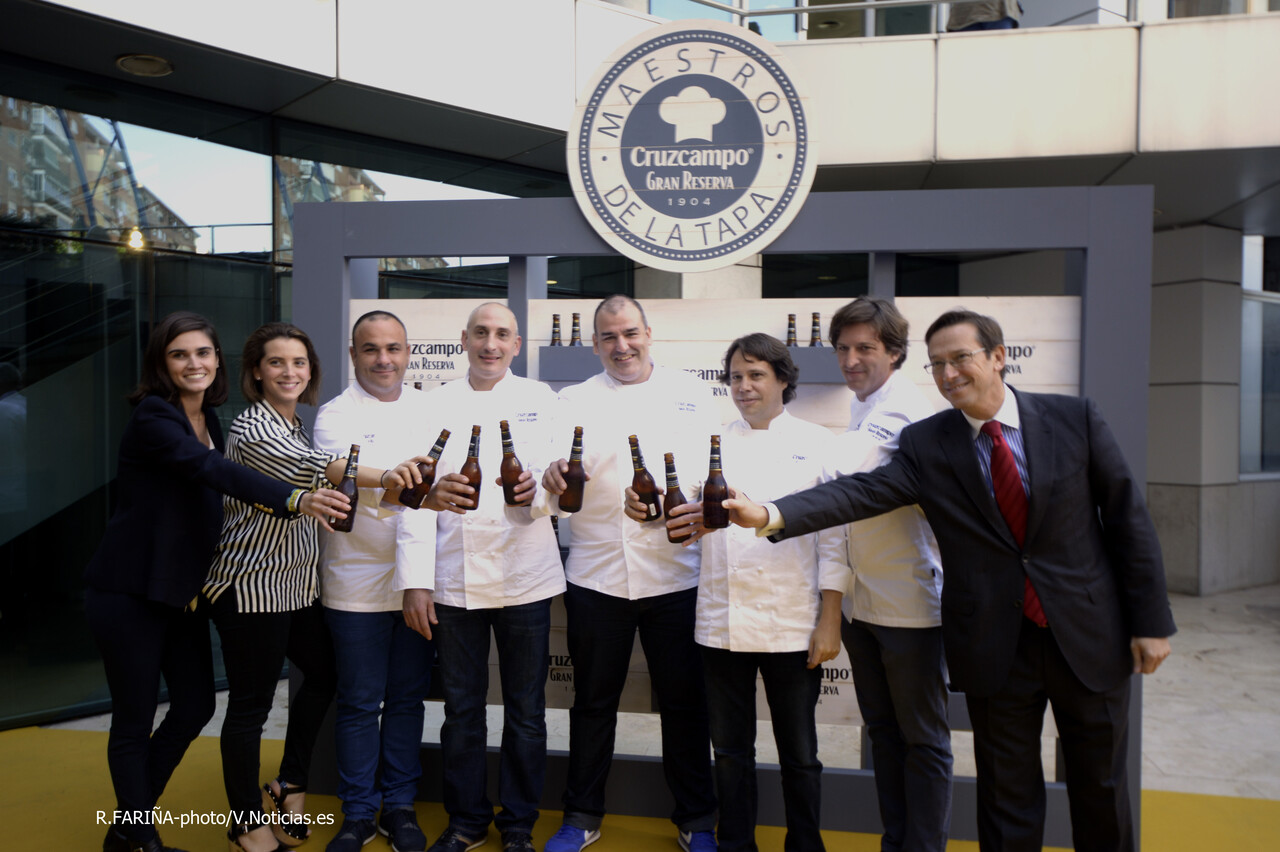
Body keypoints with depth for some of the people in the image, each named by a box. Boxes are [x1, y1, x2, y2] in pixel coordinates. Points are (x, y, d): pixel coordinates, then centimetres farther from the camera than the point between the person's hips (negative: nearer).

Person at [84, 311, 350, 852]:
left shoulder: (210, 421, 8)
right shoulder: (152, 416, -16)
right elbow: (212, 470, -34)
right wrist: (295, 499, -46)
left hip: (183, 591, 8)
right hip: (129, 593, -8)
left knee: (195, 707, 13)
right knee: (134, 721, 6)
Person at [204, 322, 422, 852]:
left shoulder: (296, 424, 10)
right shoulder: (252, 428, -17)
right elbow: (310, 468, -35)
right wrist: (383, 477, -50)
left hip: (296, 584, 9)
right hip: (252, 586, -9)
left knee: (324, 674, 19)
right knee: (251, 704, 2)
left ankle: (290, 786, 35)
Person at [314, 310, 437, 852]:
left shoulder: (427, 409, 10)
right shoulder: (336, 415, -3)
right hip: (357, 582, -3)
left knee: (407, 699, 11)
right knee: (360, 702, 6)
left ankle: (399, 806, 26)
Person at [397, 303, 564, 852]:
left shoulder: (540, 399, 8)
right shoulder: (436, 405, 9)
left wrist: (536, 488, -20)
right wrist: (433, 493, -18)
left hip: (525, 575, 0)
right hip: (455, 578, 1)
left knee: (525, 709, 7)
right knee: (461, 708, 9)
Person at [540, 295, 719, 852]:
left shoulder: (690, 392, 8)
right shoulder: (574, 401, 7)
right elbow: (560, 492, -2)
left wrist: (694, 507, -17)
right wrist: (554, 479, -25)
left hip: (676, 572, 0)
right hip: (596, 575, 0)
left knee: (683, 699, 9)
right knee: (594, 700, 12)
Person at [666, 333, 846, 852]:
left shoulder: (817, 443, 2)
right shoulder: (715, 443, 9)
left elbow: (833, 535, 0)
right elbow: (694, 516, 7)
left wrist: (830, 619, -5)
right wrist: (686, 518, -17)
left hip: (793, 625, -2)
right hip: (722, 622, 2)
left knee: (799, 752, 10)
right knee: (730, 749, 13)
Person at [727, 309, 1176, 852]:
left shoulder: (1075, 419, -4)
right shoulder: (924, 444, -4)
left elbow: (1128, 519, -1)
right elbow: (860, 492, -18)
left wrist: (1151, 621, -2)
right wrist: (771, 514, -33)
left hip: (1090, 640, 1)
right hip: (995, 649, 0)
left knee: (1102, 789, 17)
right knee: (1007, 797, 13)